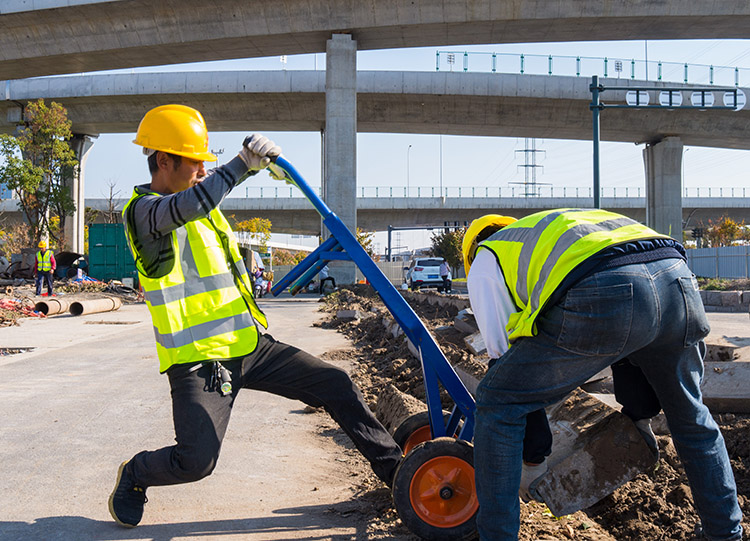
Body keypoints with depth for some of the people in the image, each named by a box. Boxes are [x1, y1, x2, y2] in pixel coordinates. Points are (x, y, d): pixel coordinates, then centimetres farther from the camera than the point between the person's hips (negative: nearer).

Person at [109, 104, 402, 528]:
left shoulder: (204, 206, 14)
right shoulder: (143, 211, -13)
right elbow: (188, 206, -35)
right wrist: (244, 163, -35)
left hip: (249, 346, 8)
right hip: (198, 360, -7)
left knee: (336, 384, 3)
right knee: (195, 461, -15)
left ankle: (394, 467, 16)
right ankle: (135, 474, 18)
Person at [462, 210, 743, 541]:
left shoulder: (485, 261, 26)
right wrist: (640, 414, 52)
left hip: (603, 298, -6)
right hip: (677, 282, 7)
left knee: (498, 402, 13)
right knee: (691, 417, 32)